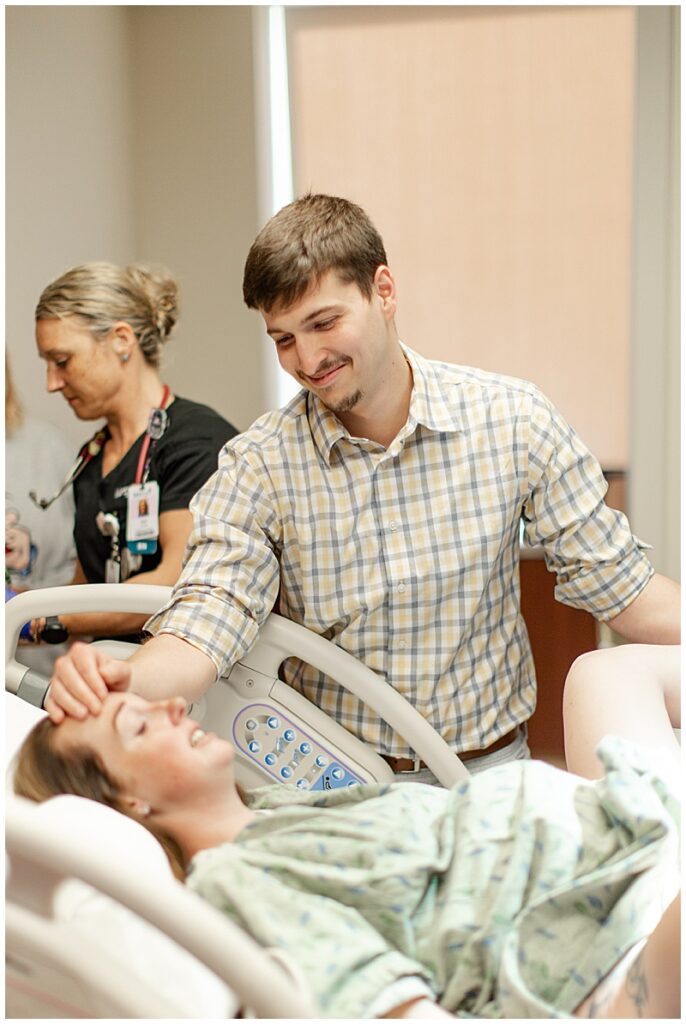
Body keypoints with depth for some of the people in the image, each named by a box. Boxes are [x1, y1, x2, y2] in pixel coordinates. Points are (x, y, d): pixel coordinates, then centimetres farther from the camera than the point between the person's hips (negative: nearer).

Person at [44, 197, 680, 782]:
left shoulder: (513, 422, -6)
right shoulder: (259, 467, -8)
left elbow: (618, 587, -2)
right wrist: (120, 683, -37)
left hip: (488, 775, 1)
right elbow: (209, 619, -17)